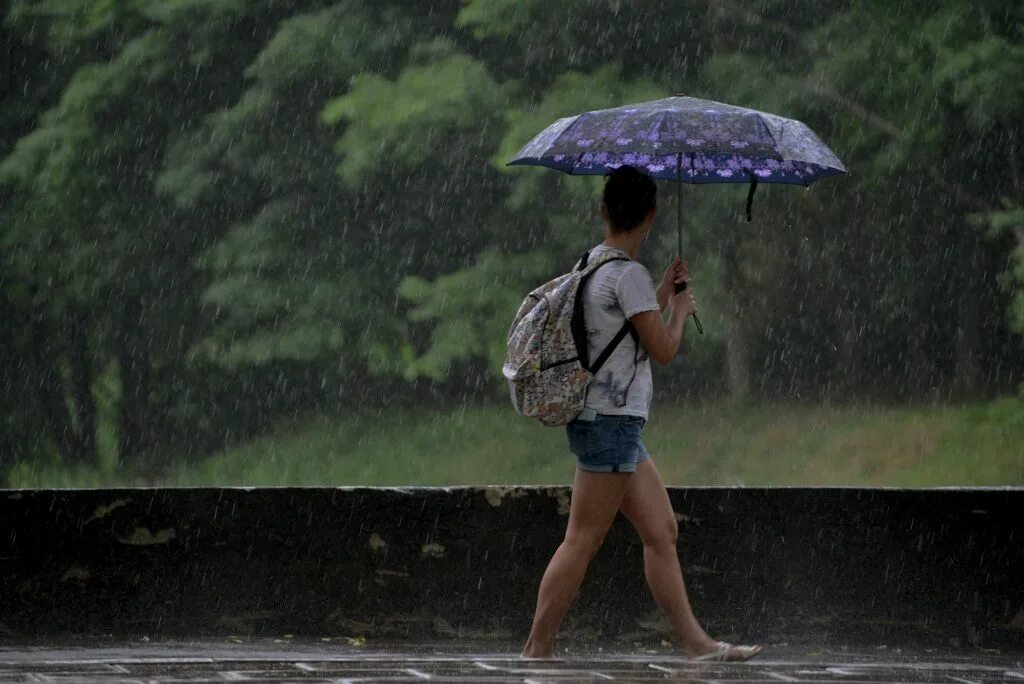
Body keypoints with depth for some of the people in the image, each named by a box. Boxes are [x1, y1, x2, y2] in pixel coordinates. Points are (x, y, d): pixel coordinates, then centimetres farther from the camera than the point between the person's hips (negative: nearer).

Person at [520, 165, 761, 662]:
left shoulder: (592, 265, 13)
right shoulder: (628, 275, -15)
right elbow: (663, 350, -12)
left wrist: (662, 295, 25)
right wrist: (680, 309, 5)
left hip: (612, 421, 10)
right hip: (611, 422, -10)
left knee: (661, 531, 10)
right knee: (582, 541, -7)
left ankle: (694, 641, 10)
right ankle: (537, 649, -6)